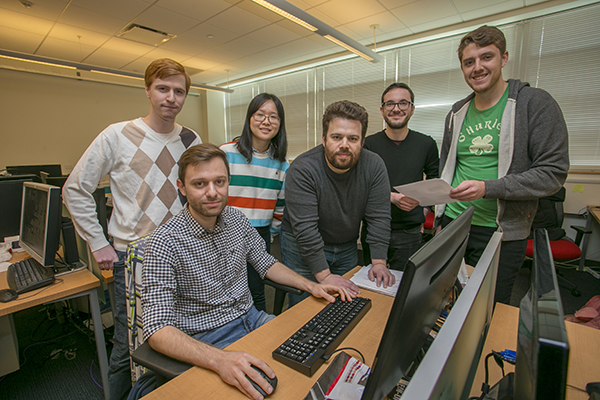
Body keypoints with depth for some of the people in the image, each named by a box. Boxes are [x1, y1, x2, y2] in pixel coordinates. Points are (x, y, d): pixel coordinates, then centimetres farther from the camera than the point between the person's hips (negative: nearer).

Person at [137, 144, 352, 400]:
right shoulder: (164, 243, -20)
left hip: (251, 318, 6)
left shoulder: (236, 218, -3)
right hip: (207, 338, -5)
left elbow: (265, 263, 9)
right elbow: (157, 329, -24)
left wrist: (310, 286, -3)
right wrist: (219, 360, -41)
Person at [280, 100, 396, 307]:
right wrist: (324, 275, -27)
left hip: (347, 247, 4)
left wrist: (379, 262, -14)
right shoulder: (302, 170, -25)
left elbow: (379, 217, -9)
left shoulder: (374, 166, -12)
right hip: (302, 247, -3)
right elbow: (305, 228, -27)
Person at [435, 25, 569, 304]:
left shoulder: (535, 103, -5)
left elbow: (554, 172, -10)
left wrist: (487, 188, -23)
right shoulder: (457, 114, 10)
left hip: (501, 232, -4)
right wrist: (440, 217, 10)